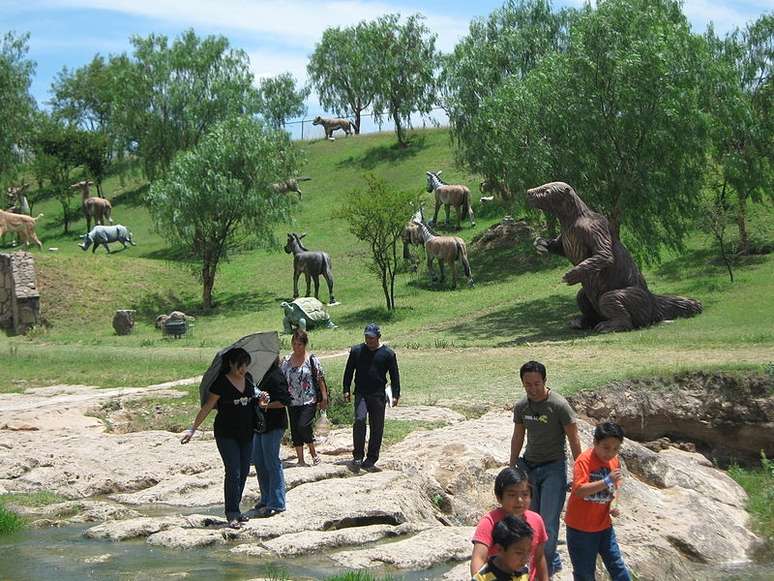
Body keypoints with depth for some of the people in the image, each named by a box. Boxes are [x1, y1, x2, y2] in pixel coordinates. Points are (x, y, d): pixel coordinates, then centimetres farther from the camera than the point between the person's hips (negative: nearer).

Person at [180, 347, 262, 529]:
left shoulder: (249, 379, 4)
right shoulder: (221, 382, -13)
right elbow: (207, 407, -8)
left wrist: (262, 399, -1)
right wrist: (193, 429, -9)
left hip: (246, 434, 6)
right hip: (226, 434, -6)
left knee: (243, 472, 8)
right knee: (233, 473, -11)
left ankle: (235, 510, 19)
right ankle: (232, 514, -8)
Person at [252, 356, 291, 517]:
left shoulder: (276, 376, -16)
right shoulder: (265, 374, 13)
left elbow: (285, 400, -20)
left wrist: (267, 405, -26)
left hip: (274, 425, -10)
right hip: (262, 424, 10)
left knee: (272, 463, -6)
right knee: (258, 461, 15)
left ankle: (276, 504, 0)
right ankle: (266, 499, 26)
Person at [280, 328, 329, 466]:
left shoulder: (312, 360, -3)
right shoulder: (286, 361, 6)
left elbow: (320, 380, -1)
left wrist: (324, 398, -4)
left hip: (309, 401, -5)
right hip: (293, 402, 5)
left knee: (303, 426, -18)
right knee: (295, 430, 5)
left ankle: (313, 453, 3)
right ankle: (300, 459, 14)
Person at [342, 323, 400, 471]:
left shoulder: (388, 354, 1)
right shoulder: (356, 350, 5)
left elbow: (394, 376, 4)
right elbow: (348, 371, 12)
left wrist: (395, 395, -1)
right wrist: (346, 390, 7)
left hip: (378, 396, 0)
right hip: (361, 394, 0)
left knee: (377, 427, 3)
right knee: (359, 420, -19)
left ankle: (371, 459, 13)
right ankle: (358, 456, -12)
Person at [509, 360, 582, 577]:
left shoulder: (559, 405, -15)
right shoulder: (521, 407, 1)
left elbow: (574, 441, -11)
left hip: (553, 468, -5)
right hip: (529, 466, 6)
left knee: (548, 524, -8)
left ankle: (545, 571, 3)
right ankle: (554, 561, 27)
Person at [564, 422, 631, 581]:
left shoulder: (615, 462, 1)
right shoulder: (584, 460, -20)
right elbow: (579, 490, -31)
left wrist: (614, 505, -2)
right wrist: (607, 481, -36)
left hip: (604, 525, 5)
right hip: (580, 528, -5)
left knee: (617, 566, 10)